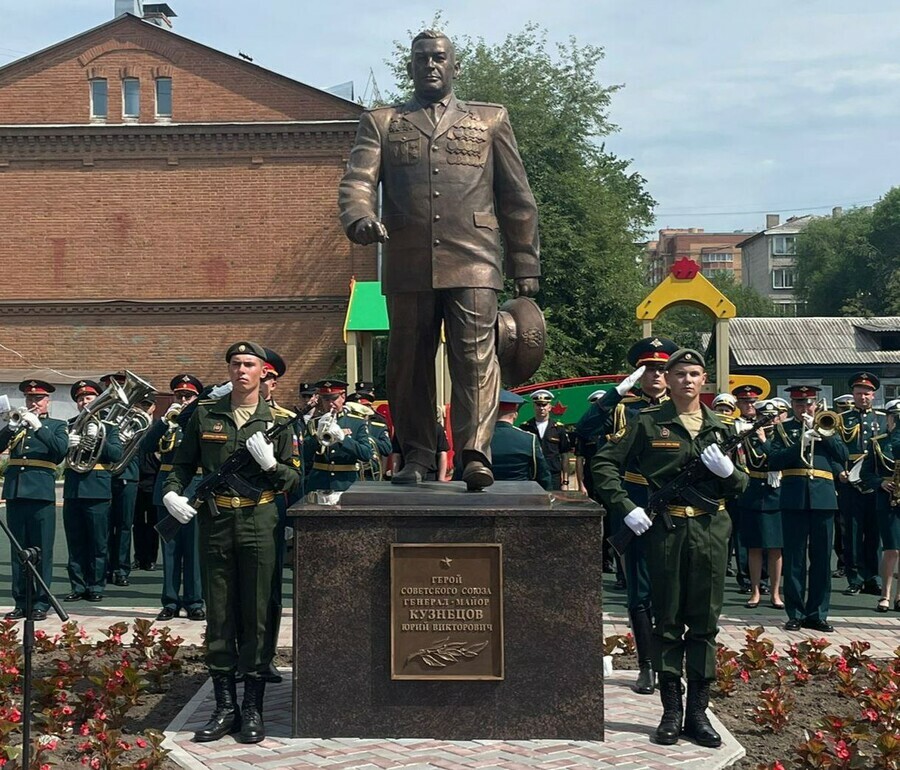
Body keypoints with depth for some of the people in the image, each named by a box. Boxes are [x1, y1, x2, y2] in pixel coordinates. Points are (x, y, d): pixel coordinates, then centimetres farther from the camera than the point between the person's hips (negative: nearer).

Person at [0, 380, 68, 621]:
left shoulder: (56, 425, 8)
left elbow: (61, 450, -11)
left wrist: (38, 426, -17)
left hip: (41, 494, -3)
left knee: (42, 551, -2)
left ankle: (41, 603, 3)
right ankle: (21, 602, 13)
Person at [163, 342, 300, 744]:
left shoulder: (277, 421, 4)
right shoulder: (204, 414, 7)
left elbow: (293, 479, 5)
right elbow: (182, 463, 13)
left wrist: (270, 463, -14)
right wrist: (171, 493, -5)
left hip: (259, 526, -1)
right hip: (215, 525, 2)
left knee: (256, 617, 3)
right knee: (218, 617, 7)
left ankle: (253, 708, 12)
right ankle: (225, 706, 17)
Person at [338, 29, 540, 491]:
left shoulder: (490, 120, 18)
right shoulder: (380, 123, 18)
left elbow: (517, 200, 15)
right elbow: (357, 181, 3)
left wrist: (526, 268, 8)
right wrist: (359, 218, -21)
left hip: (473, 262, -1)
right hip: (407, 265, 1)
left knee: (476, 358, -12)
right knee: (409, 363, 4)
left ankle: (476, 456, -16)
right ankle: (416, 456, 14)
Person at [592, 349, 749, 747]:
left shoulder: (720, 427, 10)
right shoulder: (648, 423, 1)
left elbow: (741, 486, 13)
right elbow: (603, 464, -1)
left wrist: (728, 470, -9)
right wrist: (626, 507, -9)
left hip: (710, 531, 3)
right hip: (665, 530, -2)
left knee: (704, 622, 6)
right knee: (667, 621, 4)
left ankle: (698, 712, 15)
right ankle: (671, 711, 13)